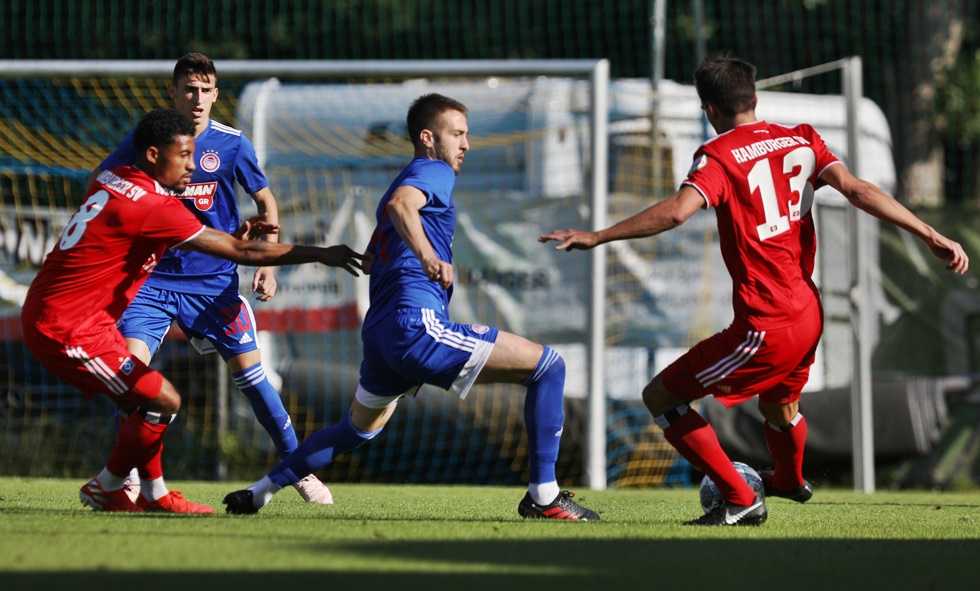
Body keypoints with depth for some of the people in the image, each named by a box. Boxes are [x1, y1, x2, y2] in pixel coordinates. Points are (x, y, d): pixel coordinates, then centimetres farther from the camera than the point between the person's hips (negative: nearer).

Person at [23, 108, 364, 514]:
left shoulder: (111, 182, 9)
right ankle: (105, 491, 6)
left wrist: (234, 236, 10)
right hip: (69, 328, -10)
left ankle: (154, 494, 21)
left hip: (46, 315, 10)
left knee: (143, 400, 17)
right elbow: (240, 252, -15)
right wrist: (321, 255, -10)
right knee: (162, 401, -7)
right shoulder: (154, 207, -18)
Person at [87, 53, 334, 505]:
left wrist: (267, 263, -3)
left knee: (249, 372, -2)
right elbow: (101, 180, 10)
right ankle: (128, 476, -1)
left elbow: (265, 201, 8)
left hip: (214, 279, 0)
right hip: (154, 276, 0)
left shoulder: (232, 144, -4)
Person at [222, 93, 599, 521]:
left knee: (358, 430, 33)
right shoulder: (435, 172, 0)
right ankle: (544, 495, -15)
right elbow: (401, 204, -24)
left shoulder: (404, 179, 29)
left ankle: (260, 491, 32)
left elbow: (369, 261, 41)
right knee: (548, 366, -11)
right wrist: (426, 253, -36)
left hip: (378, 333, 10)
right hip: (417, 325, -10)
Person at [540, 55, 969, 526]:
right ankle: (790, 481, 65)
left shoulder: (720, 155, -10)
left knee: (660, 398, 4)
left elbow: (676, 212, -26)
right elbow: (856, 190, -3)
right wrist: (931, 236, -6)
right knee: (779, 406, 37)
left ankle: (741, 500, 1)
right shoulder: (801, 141, 8)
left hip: (766, 326, -8)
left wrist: (597, 237, -24)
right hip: (809, 314, 8)